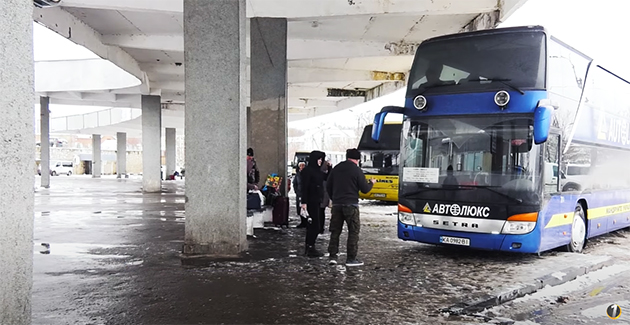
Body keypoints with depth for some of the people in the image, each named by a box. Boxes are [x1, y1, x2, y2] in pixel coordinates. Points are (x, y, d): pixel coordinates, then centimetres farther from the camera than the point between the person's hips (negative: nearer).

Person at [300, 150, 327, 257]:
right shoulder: (307, 170, -12)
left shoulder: (317, 170, 14)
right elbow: (304, 187, -17)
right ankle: (311, 249, -3)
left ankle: (308, 248, 19)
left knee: (311, 225, 13)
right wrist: (304, 202, -21)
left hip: (317, 201, 9)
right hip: (311, 201, -9)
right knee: (314, 226, -8)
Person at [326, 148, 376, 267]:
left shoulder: (336, 168, 9)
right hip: (351, 205, -5)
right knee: (354, 231, 3)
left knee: (335, 230, 11)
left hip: (337, 204, 5)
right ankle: (351, 258, 3)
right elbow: (365, 189, -4)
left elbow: (328, 187, 12)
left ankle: (333, 256, 8)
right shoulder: (357, 170, -7)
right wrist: (371, 183, 16)